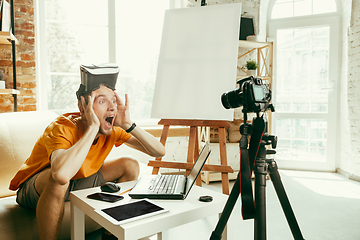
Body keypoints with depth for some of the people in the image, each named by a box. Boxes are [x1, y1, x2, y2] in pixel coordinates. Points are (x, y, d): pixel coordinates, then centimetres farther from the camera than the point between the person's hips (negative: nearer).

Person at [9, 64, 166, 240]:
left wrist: (128, 125, -30)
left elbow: (159, 152, -16)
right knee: (58, 178, -40)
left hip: (77, 183, 6)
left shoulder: (112, 130, -14)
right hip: (32, 190, -5)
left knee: (130, 166, -8)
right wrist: (92, 127, -43)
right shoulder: (63, 129, -31)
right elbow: (61, 173, -53)